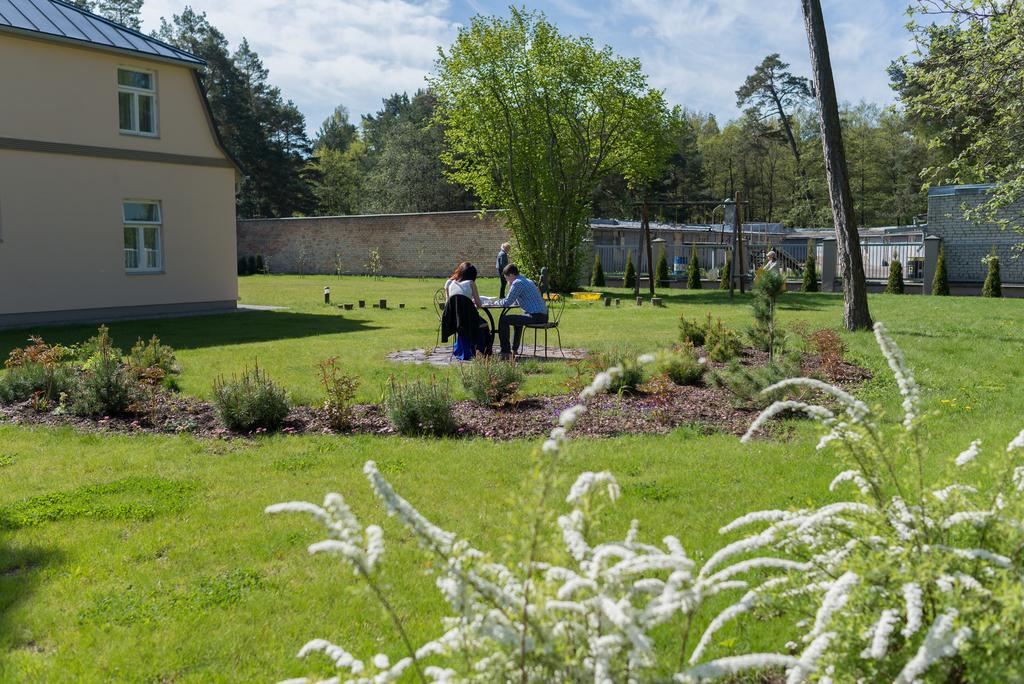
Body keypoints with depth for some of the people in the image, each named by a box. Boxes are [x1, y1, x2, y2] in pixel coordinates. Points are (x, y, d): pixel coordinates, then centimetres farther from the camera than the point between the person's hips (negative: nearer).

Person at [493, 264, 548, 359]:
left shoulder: (517, 283, -10)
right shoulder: (527, 280, 22)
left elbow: (507, 303, -12)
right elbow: (515, 302, 29)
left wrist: (496, 303, 7)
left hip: (535, 316, -10)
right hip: (543, 316, 10)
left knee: (503, 320, -9)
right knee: (517, 319, 37)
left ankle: (506, 352, -8)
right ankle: (514, 349, 44)